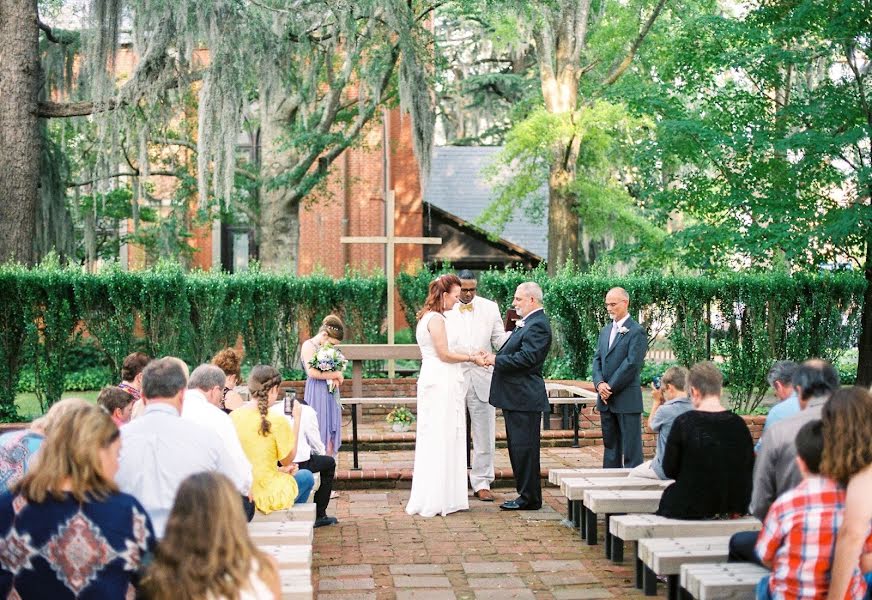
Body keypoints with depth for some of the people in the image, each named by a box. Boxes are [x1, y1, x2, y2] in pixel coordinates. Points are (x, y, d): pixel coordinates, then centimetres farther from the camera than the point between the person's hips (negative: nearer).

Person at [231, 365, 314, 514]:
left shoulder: (233, 417, -3)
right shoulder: (276, 421, -18)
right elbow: (287, 460, -3)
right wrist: (297, 420, 0)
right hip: (266, 495, -5)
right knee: (306, 476, 25)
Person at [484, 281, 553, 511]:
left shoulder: (537, 325, -15)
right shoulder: (526, 324, 17)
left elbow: (526, 358, -23)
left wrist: (496, 360, -15)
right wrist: (496, 358, 5)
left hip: (524, 397, -11)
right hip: (515, 396, 11)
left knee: (524, 447, -5)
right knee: (517, 447, 15)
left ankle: (530, 498, 2)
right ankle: (526, 494, 22)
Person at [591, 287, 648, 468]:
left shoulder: (636, 331, -8)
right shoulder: (605, 331, 15)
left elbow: (631, 364, -15)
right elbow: (597, 359, 11)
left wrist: (611, 388, -13)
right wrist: (599, 383, -6)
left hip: (627, 399, -7)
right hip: (606, 399, 7)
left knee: (631, 448, -4)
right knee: (610, 445, 13)